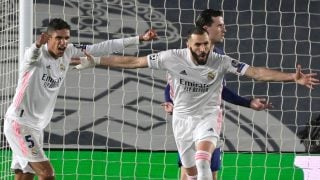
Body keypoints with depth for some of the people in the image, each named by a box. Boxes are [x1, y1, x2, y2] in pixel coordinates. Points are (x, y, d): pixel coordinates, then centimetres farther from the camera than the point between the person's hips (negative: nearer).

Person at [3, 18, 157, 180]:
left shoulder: (68, 52, 1)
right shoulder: (38, 54, -18)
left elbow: (102, 48, 5)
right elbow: (32, 55, -43)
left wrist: (139, 39, 5)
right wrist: (38, 45, -68)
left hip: (37, 127, 7)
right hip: (19, 124, -7)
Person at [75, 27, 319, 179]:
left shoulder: (221, 61, -18)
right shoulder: (173, 58, -15)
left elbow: (256, 72, -22)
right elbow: (134, 61, -8)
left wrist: (292, 77, -33)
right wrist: (96, 61, -9)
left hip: (208, 117, -2)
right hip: (182, 118, 2)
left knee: (202, 160, -27)